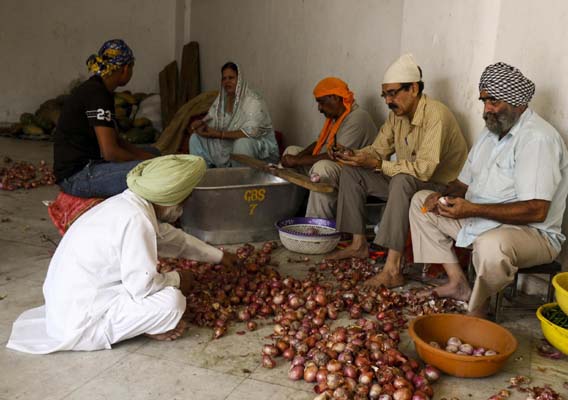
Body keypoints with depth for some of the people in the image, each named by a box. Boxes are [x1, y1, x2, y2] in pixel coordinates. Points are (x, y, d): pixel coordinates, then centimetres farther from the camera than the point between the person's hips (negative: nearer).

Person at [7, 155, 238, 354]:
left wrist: (219, 256, 27)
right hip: (79, 320, -9)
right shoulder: (135, 219, -27)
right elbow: (143, 285, -26)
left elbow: (171, 237, 18)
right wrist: (176, 279, -6)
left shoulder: (128, 203, 2)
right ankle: (98, 332, -4)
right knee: (172, 301, -20)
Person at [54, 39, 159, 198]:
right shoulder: (97, 94, -18)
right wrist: (145, 160, -8)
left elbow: (114, 139, 16)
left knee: (154, 153, 17)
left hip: (88, 164, 11)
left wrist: (146, 155, 4)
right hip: (76, 177, -11)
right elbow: (110, 152, -22)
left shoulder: (96, 89, 12)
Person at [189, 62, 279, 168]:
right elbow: (210, 120, 8)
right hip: (229, 142, 7)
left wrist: (219, 134, -30)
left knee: (242, 143, -40)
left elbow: (250, 133, -31)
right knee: (196, 138, -2)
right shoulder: (221, 99, 2)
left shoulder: (254, 101, -20)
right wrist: (200, 123, -18)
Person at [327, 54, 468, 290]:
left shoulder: (435, 115, -25)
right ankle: (359, 244, 6)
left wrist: (377, 164, -34)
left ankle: (393, 269, -40)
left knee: (402, 181, -40)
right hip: (404, 181, 9)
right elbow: (379, 148, 7)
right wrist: (356, 155, -15)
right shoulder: (397, 114, 2)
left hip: (440, 185, -9)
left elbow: (424, 169, -34)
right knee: (351, 172, 1)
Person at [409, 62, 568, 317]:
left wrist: (473, 209, -32)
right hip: (480, 220, 10)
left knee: (491, 244, -43)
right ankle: (458, 283, 2)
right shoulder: (492, 130, 11)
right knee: (421, 201, 8)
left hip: (533, 233, -9)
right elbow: (464, 182, 18)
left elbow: (537, 210, -28)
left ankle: (477, 311, -11)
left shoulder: (537, 138, -19)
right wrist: (443, 196, -5)